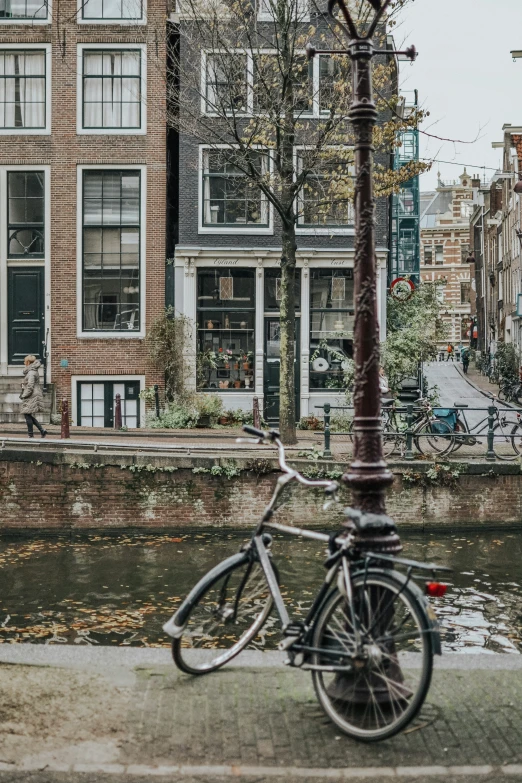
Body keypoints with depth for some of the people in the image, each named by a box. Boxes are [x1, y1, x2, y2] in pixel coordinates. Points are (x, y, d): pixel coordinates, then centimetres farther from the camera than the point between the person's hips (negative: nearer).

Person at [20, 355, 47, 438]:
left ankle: (31, 435, 0)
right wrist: (22, 393, 17)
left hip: (31, 397, -10)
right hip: (33, 397, 10)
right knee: (30, 416, 13)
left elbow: (30, 387, -21)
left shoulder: (31, 373, -16)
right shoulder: (33, 371, 15)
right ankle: (42, 430, 9)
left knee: (28, 415, -4)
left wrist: (23, 395, -12)